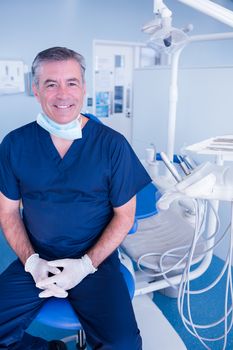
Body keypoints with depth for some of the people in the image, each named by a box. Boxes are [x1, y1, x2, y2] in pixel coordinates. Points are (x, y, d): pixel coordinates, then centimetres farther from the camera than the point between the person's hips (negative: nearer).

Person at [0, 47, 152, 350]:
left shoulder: (112, 144, -7)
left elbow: (124, 215, -2)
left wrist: (86, 264, -11)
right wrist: (31, 262, -8)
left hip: (95, 260, -2)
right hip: (35, 260, 3)